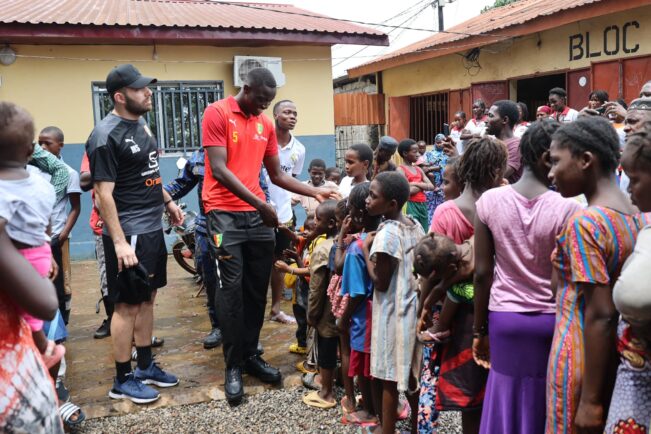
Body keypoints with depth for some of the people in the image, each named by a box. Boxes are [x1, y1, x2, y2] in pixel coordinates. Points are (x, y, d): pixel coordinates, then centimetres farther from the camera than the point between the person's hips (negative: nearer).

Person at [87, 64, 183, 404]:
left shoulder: (140, 124, 11)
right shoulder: (106, 135, -16)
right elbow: (104, 194, -19)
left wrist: (168, 201, 21)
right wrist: (119, 242, -22)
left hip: (152, 229, 9)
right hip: (128, 234, -8)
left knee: (146, 299, 15)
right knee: (127, 305, 1)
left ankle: (145, 365, 28)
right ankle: (123, 380, 14)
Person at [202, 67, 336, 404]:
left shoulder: (266, 124, 12)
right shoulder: (216, 113, -6)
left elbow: (277, 175, 16)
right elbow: (219, 170, -14)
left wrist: (315, 192, 6)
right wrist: (260, 204, -18)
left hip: (258, 214, 6)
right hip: (225, 214, -6)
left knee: (258, 288, 8)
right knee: (232, 289, -4)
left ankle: (251, 354, 21)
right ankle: (233, 365, 7)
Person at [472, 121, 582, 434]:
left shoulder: (489, 201, -7)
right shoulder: (567, 208, -12)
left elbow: (482, 273, -4)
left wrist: (479, 329, 6)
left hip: (504, 320, 2)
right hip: (552, 320, -1)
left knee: (506, 407, 15)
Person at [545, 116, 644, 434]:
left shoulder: (585, 223, -20)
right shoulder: (637, 216, 5)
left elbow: (600, 316, -22)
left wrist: (590, 399, -18)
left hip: (583, 356, -8)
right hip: (619, 356, 8)